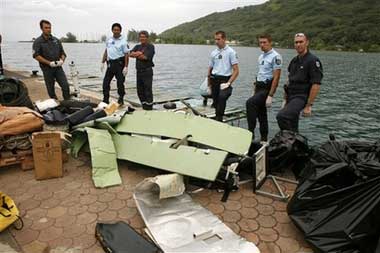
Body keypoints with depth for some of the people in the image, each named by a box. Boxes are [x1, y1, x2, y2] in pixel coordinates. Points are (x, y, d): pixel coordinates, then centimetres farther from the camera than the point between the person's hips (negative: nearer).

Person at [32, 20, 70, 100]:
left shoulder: (56, 40, 11)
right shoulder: (38, 42, -2)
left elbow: (62, 53, 15)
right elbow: (36, 56, -11)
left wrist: (62, 60, -7)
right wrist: (49, 63, -19)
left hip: (58, 67, 3)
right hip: (47, 69, -2)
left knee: (66, 86, -8)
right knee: (51, 89, 5)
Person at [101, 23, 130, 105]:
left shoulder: (123, 41, -6)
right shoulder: (109, 40, 12)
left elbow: (126, 55, -10)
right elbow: (106, 52, 19)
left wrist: (126, 67, -17)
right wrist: (103, 63, 14)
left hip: (119, 63, -6)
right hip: (110, 63, 6)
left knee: (120, 82, -1)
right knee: (106, 82, 6)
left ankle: (121, 100, 12)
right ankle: (105, 100, 16)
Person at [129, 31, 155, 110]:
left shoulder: (151, 46, -3)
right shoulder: (137, 46, 16)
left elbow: (145, 57, -15)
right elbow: (131, 54, 1)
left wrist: (136, 55, -1)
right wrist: (139, 54, -14)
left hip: (147, 71, -6)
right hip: (139, 71, 6)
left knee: (148, 90, -5)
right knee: (140, 91, 10)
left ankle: (149, 108, 3)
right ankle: (144, 106, 22)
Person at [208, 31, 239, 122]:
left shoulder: (231, 52, 0)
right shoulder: (213, 53, 14)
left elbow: (236, 71, -5)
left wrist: (228, 83, -15)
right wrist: (209, 85, 15)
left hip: (225, 80, -5)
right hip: (214, 80, 5)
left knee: (222, 96, -30)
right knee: (215, 102, 6)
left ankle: (219, 119, -27)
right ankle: (216, 119, 18)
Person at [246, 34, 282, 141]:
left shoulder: (275, 57, -12)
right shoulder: (261, 56, 16)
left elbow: (276, 77, -17)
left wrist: (270, 95, -22)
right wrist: (255, 91, 18)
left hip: (267, 88, -9)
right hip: (259, 87, 9)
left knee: (250, 103, -28)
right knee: (261, 113, 11)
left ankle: (251, 132, -23)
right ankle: (264, 139, 21)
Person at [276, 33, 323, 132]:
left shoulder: (313, 60, -11)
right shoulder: (294, 61, 14)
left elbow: (316, 85, -16)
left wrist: (309, 105, -19)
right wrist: (285, 99, 15)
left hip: (301, 97, -8)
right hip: (291, 98, 8)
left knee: (281, 116, -29)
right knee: (292, 128, 13)